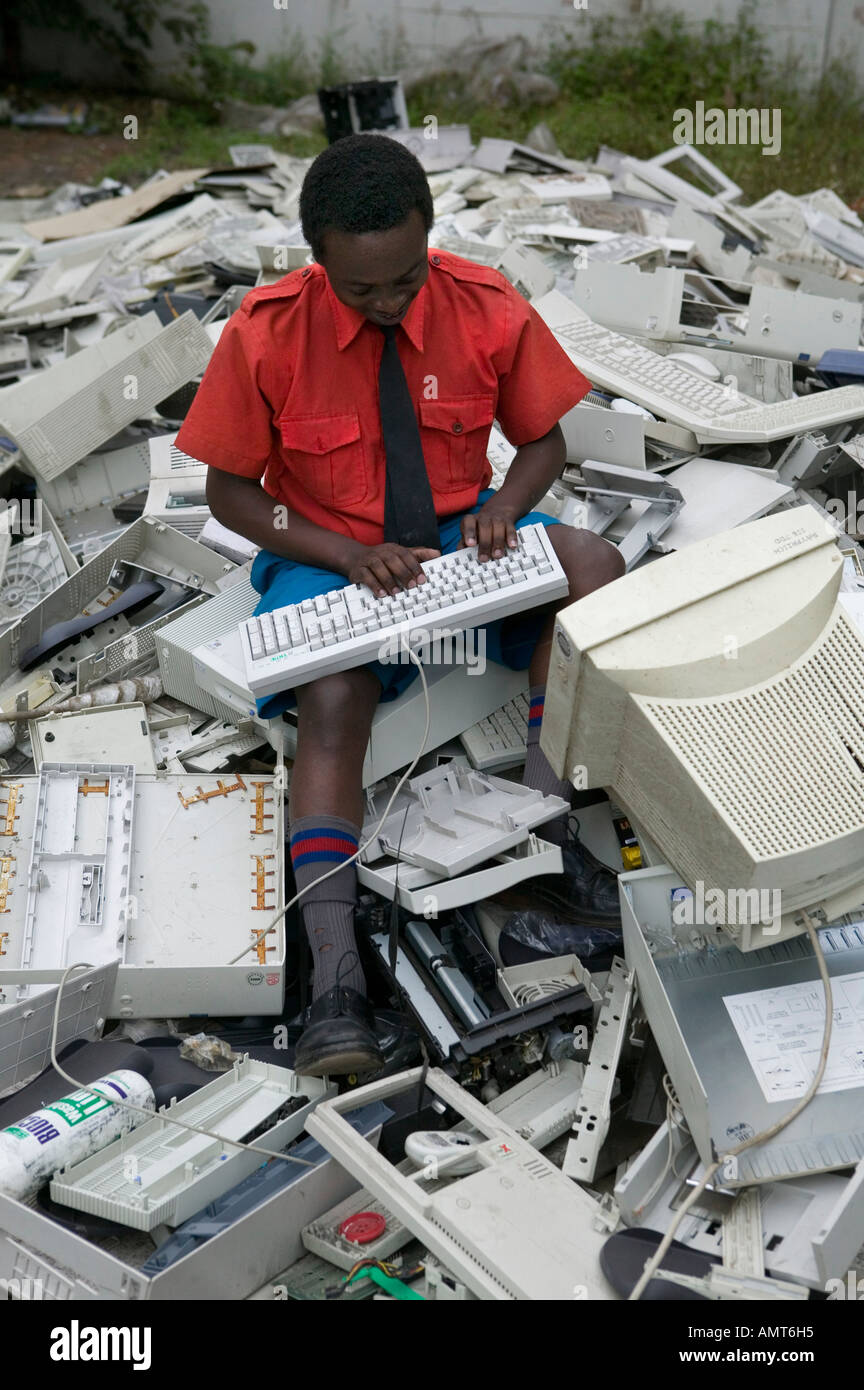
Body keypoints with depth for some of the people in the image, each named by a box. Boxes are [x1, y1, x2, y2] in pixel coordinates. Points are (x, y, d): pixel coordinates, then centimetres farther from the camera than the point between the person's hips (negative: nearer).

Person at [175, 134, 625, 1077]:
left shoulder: (490, 309, -9)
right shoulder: (265, 333, -13)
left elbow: (544, 440, 6)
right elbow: (230, 495, -5)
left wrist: (503, 509, -17)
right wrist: (351, 554, -20)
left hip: (459, 533, 2)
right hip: (328, 556, -2)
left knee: (593, 564, -27)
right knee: (333, 699, -32)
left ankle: (543, 821, -24)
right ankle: (335, 974, -36)